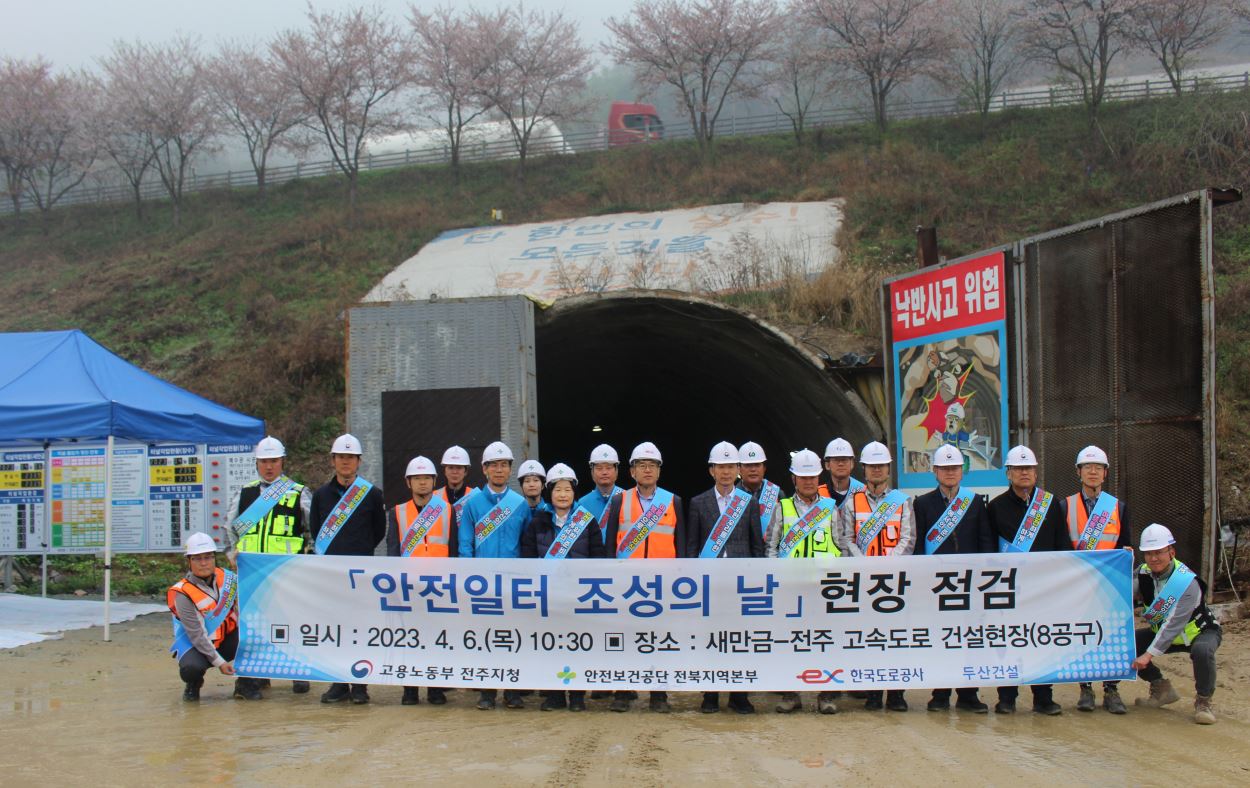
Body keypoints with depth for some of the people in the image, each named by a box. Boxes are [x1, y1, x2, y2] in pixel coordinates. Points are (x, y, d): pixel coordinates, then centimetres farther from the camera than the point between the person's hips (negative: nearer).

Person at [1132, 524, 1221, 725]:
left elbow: (1174, 625, -34)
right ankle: (1162, 690, 6)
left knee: (1201, 651, -40)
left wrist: (1149, 654, -39)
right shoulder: (1144, 574, -11)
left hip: (1201, 632, -6)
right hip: (1164, 633, 6)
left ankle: (1203, 702, -16)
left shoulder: (1187, 582, -31)